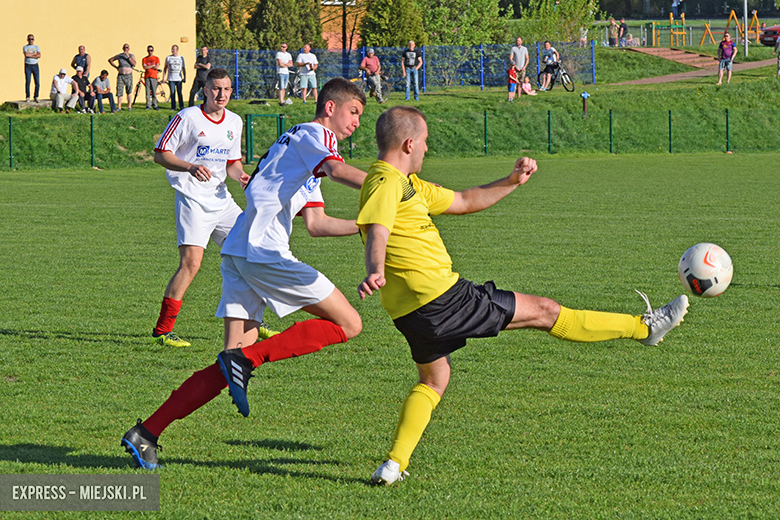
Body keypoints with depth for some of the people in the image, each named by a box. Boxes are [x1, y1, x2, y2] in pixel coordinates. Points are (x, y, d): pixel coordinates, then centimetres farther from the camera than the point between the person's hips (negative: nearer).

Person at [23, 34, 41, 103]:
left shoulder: (37, 47, 12)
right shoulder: (25, 47, 6)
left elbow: (39, 56, -4)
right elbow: (26, 54, -14)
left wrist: (30, 55, -9)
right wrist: (34, 54, -6)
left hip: (35, 65, 2)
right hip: (28, 65, -2)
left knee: (37, 82, -3)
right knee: (27, 82, -7)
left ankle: (36, 97, 7)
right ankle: (27, 97, -3)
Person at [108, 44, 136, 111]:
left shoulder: (132, 56, 9)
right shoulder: (119, 56, 11)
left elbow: (134, 64, -8)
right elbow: (110, 60, 21)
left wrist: (128, 57, -15)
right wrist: (116, 67, 9)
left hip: (129, 75, 0)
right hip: (121, 75, 0)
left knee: (129, 92, 1)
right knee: (119, 92, -5)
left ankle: (129, 106, 6)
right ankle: (119, 107, -1)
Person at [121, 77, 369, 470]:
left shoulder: (303, 153, 31)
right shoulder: (313, 134, 1)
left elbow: (315, 224, 29)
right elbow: (338, 170, -22)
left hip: (238, 255, 9)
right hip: (262, 250, -9)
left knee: (234, 362, 3)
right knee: (347, 324, -5)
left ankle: (145, 434, -3)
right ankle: (246, 360, -14)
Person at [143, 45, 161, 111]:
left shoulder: (156, 58, 8)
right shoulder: (144, 59, 10)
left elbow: (157, 67, -3)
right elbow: (145, 67, -4)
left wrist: (148, 67, -3)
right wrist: (153, 66, -4)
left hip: (154, 76, -1)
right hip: (147, 77, 1)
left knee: (154, 92, -3)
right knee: (148, 92, -2)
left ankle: (154, 105, 3)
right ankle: (148, 106, 2)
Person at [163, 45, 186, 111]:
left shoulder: (181, 58, 9)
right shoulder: (168, 58, 8)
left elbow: (183, 68, 13)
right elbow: (165, 68, 13)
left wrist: (184, 78, 7)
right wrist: (164, 78, 7)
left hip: (179, 79, -1)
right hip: (171, 79, 1)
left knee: (179, 93, -5)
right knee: (172, 93, -1)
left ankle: (181, 106, 1)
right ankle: (173, 107, 5)